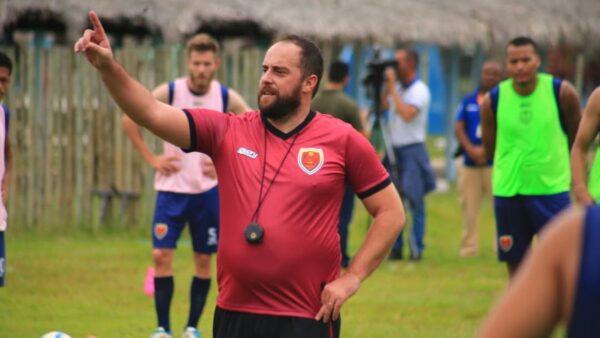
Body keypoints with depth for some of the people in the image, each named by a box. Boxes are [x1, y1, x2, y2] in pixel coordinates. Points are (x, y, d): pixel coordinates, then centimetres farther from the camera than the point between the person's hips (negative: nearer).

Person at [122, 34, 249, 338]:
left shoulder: (227, 98, -5)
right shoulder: (169, 93, -8)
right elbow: (130, 120, 1)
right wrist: (152, 159, -4)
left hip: (209, 190, 1)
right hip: (171, 187, -1)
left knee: (203, 259, 4)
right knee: (161, 255, -8)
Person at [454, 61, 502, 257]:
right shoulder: (468, 101, 13)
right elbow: (459, 128, 7)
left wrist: (485, 151, -15)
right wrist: (471, 150, -10)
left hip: (496, 164, -4)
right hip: (470, 164, 4)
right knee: (469, 208, 5)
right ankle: (468, 249, 10)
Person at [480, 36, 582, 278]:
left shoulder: (562, 93, -6)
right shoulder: (493, 100, -5)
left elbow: (578, 140, 6)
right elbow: (490, 150, 8)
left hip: (552, 188, -1)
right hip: (508, 192, 1)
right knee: (515, 264, 7)